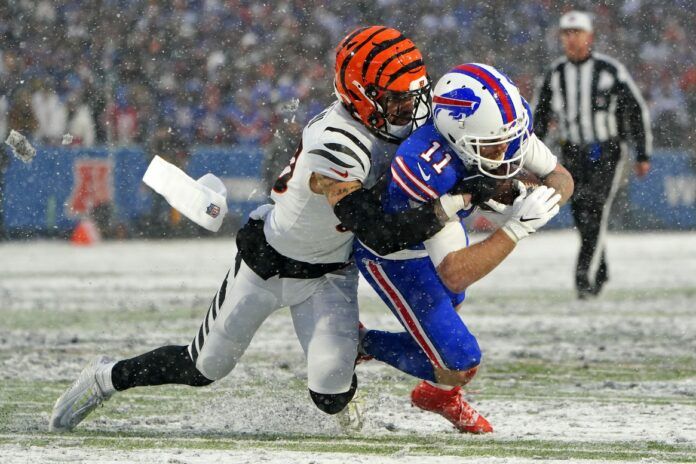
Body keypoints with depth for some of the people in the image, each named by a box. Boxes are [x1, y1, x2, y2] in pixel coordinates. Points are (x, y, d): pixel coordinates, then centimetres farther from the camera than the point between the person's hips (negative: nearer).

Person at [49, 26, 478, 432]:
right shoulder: (334, 147, -37)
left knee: (330, 397, -12)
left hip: (327, 275, 5)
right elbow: (381, 237, -36)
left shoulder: (393, 120, -15)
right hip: (267, 263, -5)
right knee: (203, 369, 9)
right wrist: (446, 208, -38)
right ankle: (108, 378, 35)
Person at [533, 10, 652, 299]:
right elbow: (541, 116, 16)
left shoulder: (610, 70, -8)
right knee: (581, 216, 4)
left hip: (607, 152, -4)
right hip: (573, 153, 4)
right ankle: (599, 272, 22)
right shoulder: (555, 74, 4)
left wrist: (643, 155, -1)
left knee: (596, 212, -16)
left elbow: (637, 111, -1)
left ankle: (585, 276, -20)